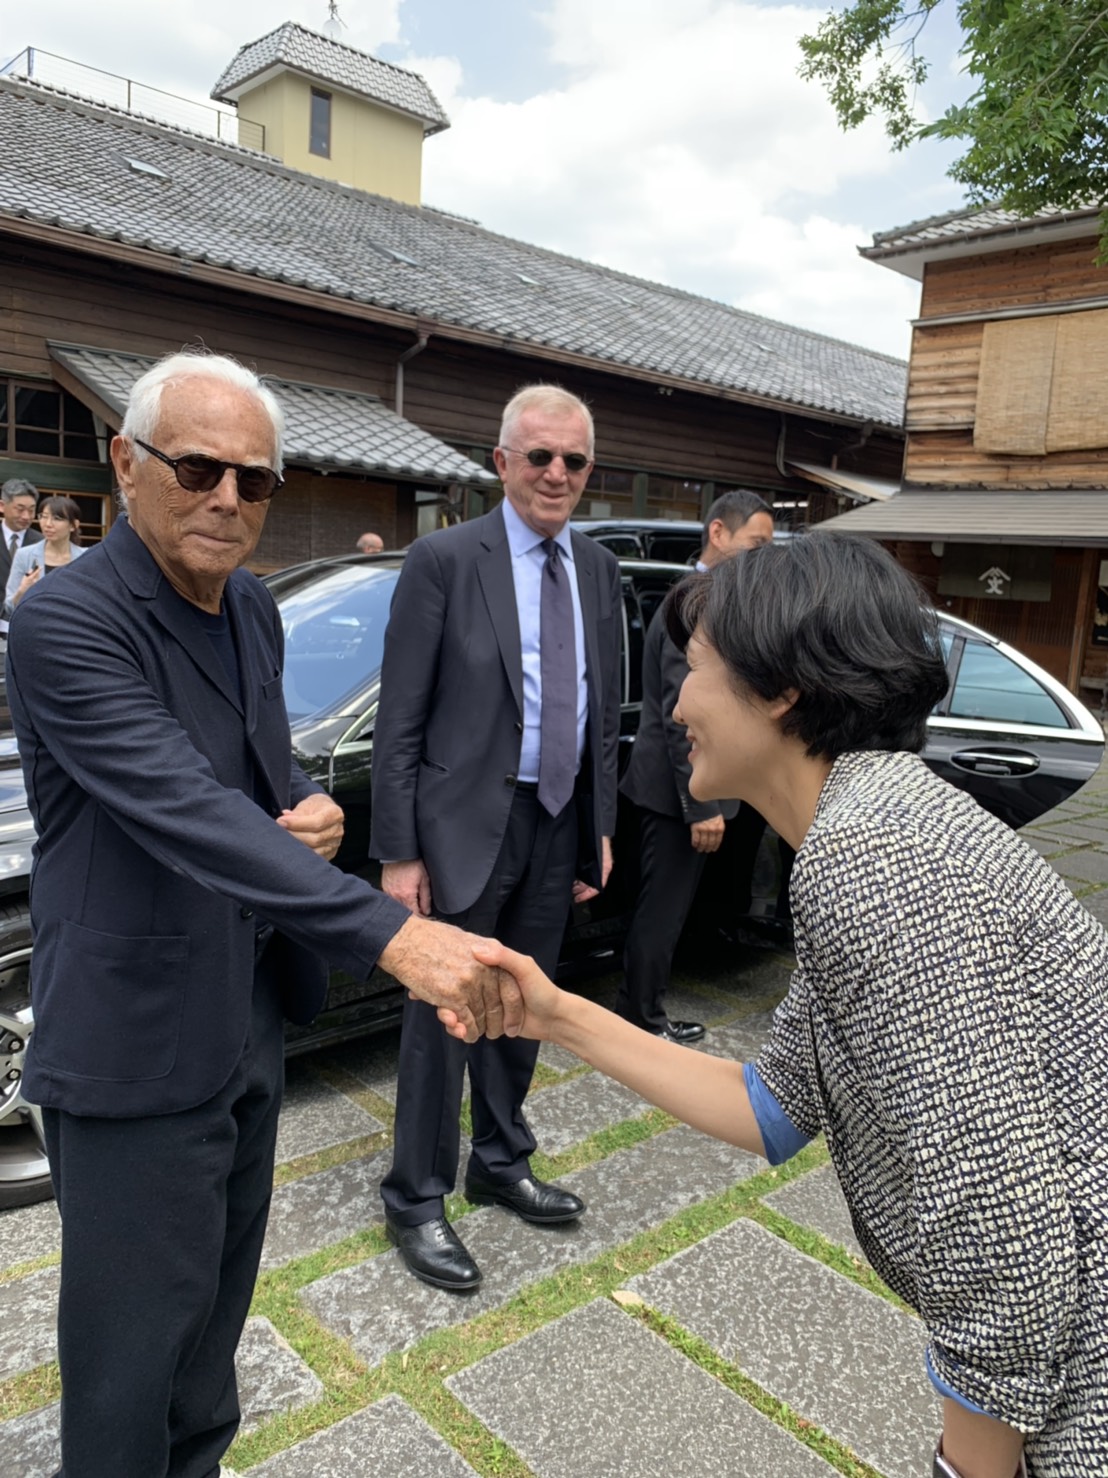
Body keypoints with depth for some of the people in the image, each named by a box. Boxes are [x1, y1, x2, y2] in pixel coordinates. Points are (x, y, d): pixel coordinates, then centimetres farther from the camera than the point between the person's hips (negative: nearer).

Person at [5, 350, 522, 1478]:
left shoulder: (251, 606, 5)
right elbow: (185, 812, -33)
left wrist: (310, 809, -8)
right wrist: (391, 934, -42)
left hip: (249, 1023, 8)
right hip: (139, 1048, -8)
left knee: (217, 1303, 26)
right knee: (135, 1338, 10)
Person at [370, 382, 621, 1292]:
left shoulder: (598, 570, 8)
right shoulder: (445, 560, -10)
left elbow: (605, 710, 12)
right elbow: (400, 721, -11)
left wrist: (601, 827, 10)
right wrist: (398, 852, -14)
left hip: (559, 824, 6)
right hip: (467, 822, -5)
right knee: (444, 1012, 5)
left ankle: (501, 1165, 39)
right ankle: (416, 1201, 24)